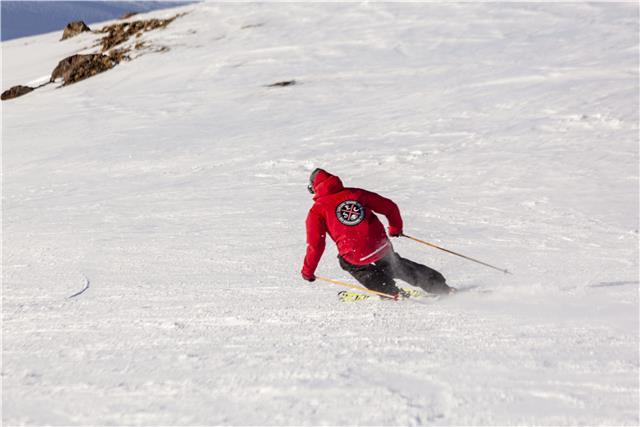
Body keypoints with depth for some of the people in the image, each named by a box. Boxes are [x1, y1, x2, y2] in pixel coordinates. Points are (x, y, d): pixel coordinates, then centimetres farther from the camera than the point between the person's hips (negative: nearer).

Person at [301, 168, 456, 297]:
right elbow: (389, 207, 13)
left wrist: (307, 271, 9)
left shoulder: (317, 210, 1)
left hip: (357, 256, -4)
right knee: (395, 264, 34)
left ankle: (391, 292, 22)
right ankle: (438, 285, 33)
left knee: (346, 261, 31)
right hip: (381, 246, 4)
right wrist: (396, 227, 31)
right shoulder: (355, 193, 10)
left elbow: (315, 244, -4)